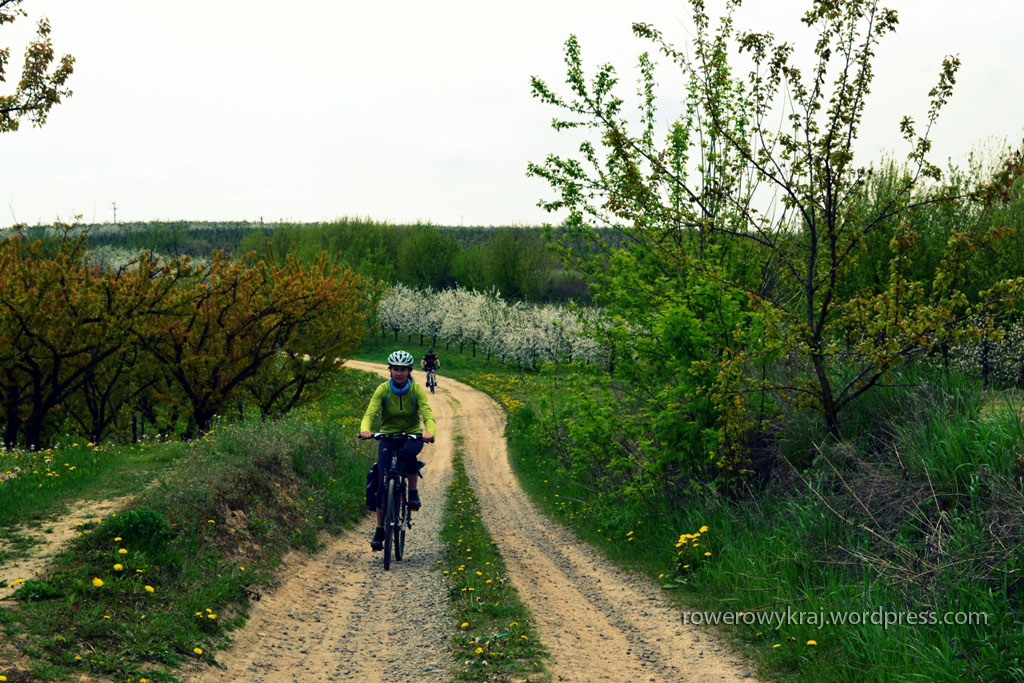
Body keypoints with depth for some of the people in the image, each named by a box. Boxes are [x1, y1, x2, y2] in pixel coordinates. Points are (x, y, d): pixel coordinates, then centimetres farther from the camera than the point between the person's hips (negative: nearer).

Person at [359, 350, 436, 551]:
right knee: (383, 482, -10)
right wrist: (365, 429, -44)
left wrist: (430, 432, -44)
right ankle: (379, 530, 1)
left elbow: (427, 414, -22)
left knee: (409, 451, -38)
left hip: (412, 435, -1)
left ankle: (413, 492, -15)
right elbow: (370, 413, -22)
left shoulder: (417, 390, -11)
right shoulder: (383, 390, -11)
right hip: (388, 435, 1)